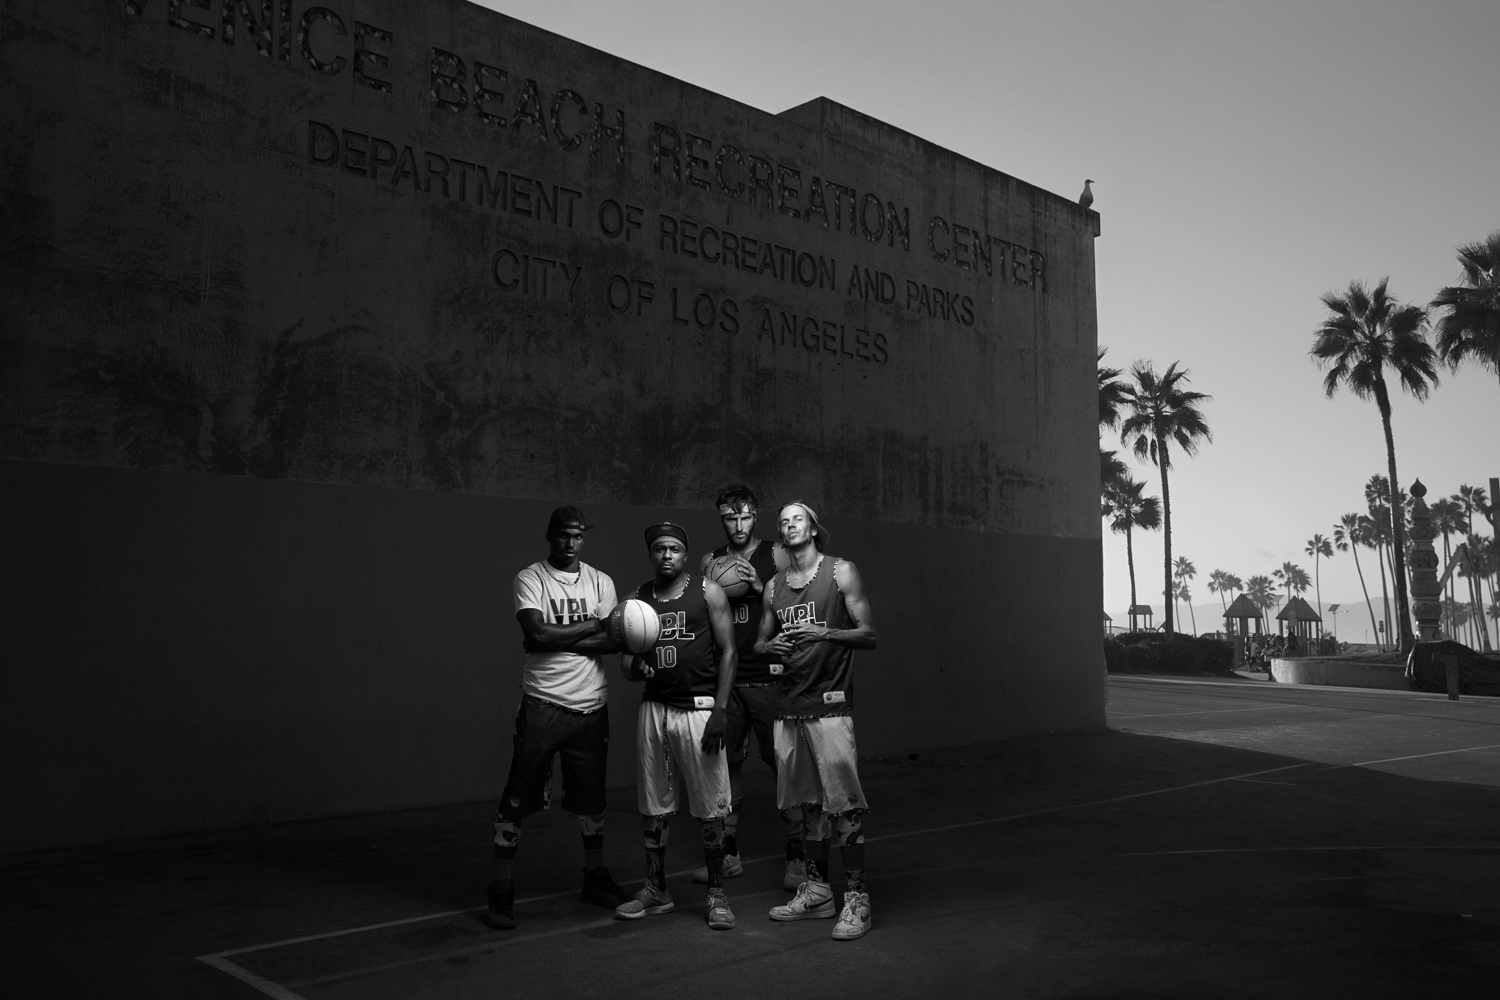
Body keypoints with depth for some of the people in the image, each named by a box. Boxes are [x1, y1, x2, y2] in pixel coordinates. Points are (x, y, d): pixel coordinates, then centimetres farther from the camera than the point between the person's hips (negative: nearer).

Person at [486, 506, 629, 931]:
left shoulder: (600, 581, 8)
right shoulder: (530, 578, -3)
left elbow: (615, 640, -4)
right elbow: (537, 634, -17)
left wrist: (558, 639, -13)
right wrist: (593, 625, -10)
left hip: (590, 706, 4)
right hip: (543, 704, -4)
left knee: (591, 797, 14)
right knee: (518, 798, -2)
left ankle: (595, 877, 31)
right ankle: (501, 891, 9)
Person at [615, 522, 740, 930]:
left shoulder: (708, 592, 0)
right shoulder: (639, 597, 11)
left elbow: (727, 651, -2)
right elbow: (628, 650, 16)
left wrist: (721, 709, -10)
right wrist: (633, 666, -9)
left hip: (698, 709, -4)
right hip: (653, 709, 4)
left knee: (709, 808, 1)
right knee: (653, 806, 10)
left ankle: (717, 895, 13)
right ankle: (656, 892, 23)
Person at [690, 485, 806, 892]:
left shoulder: (775, 555, 2)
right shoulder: (710, 562, 12)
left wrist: (760, 587, -14)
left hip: (768, 675, -3)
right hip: (724, 677, 4)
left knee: (783, 763, -4)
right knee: (726, 764, 7)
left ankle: (796, 856, 3)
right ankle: (729, 854, 18)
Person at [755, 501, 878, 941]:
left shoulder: (841, 572, 0)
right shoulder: (774, 585, 13)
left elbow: (869, 635, -4)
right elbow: (759, 643, 20)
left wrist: (824, 632, -19)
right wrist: (771, 646, -4)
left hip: (830, 704, -5)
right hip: (789, 706, 5)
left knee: (844, 805, -6)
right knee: (808, 802, 11)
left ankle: (857, 900, 0)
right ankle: (816, 890, 22)